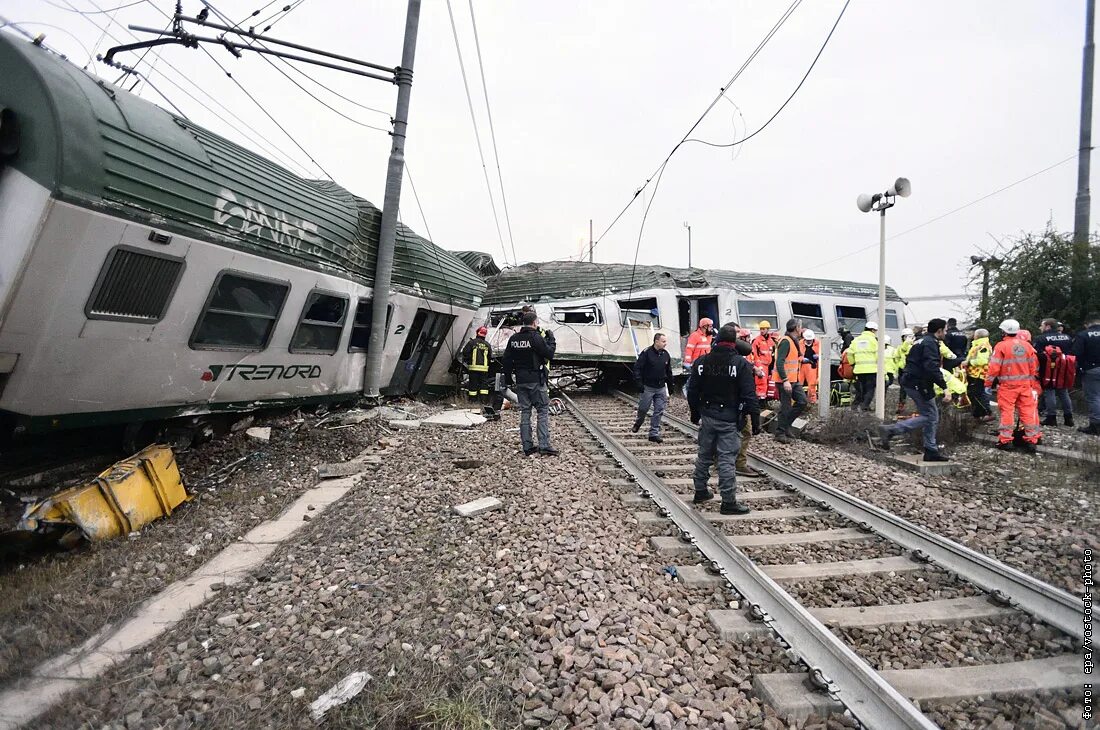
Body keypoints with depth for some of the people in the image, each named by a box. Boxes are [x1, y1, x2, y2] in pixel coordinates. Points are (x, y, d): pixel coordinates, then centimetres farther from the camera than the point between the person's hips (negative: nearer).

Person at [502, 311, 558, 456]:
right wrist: (551, 339, 3)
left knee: (525, 412, 10)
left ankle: (527, 446, 12)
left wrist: (508, 377, 19)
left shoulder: (513, 339, 7)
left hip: (520, 381, 6)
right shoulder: (536, 338, -12)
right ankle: (544, 446, -4)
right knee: (543, 411, 0)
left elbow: (506, 360, 10)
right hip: (536, 380, -6)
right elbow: (549, 354, -10)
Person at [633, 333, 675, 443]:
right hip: (648, 387, -4)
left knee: (659, 411, 2)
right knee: (643, 408, 9)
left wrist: (670, 386, 16)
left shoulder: (666, 354, 6)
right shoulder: (646, 353, -11)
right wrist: (639, 384, -18)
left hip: (661, 388, 4)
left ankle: (654, 434, 10)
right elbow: (637, 368, -12)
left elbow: (669, 372, 15)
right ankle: (638, 423, 39)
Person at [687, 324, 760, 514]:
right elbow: (749, 395, -13)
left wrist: (695, 414, 17)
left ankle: (700, 491, 29)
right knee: (727, 459, -2)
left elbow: (692, 391, 7)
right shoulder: (741, 363, -11)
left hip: (707, 417, 5)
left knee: (704, 455, 16)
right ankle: (729, 502, 4)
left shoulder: (702, 362, 3)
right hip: (729, 420, -4)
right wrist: (755, 416, -5)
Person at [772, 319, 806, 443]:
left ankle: (786, 424, 20)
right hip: (785, 381, -9)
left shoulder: (795, 342, 15)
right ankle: (780, 433, 9)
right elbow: (779, 362, -24)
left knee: (802, 401, 9)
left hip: (794, 380, 10)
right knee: (786, 406, -3)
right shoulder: (786, 342, -16)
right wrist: (785, 381, -27)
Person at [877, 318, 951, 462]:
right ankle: (889, 430, -14)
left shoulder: (923, 341, 19)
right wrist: (945, 388, -29)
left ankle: (931, 451, 15)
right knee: (929, 416, -6)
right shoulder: (930, 343, -13)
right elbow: (932, 367, -25)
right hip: (918, 384, -10)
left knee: (932, 415, 12)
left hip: (911, 381, 10)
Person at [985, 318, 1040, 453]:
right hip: (1025, 384, 5)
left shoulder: (1001, 346, -9)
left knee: (1007, 411, 0)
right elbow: (1034, 367, 12)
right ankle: (1031, 440, 11)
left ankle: (1005, 441, 2)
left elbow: (994, 367, -11)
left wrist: (988, 384, -3)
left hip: (1007, 385, -5)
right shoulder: (1027, 345, 7)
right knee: (1028, 411, 8)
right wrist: (1033, 385, 19)